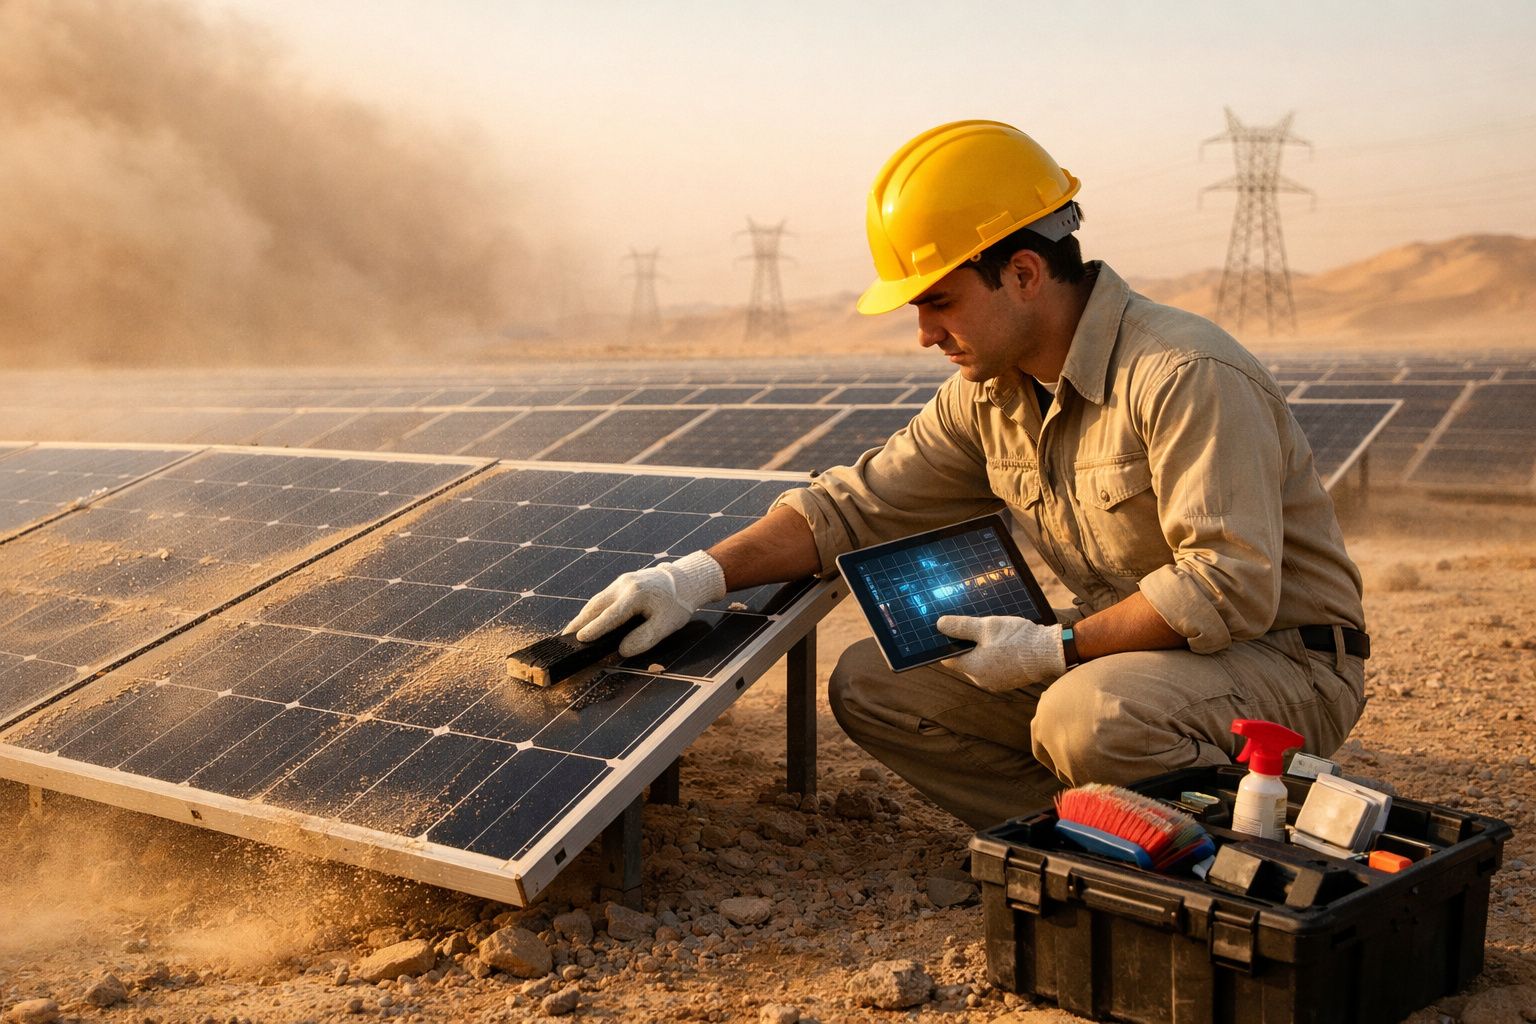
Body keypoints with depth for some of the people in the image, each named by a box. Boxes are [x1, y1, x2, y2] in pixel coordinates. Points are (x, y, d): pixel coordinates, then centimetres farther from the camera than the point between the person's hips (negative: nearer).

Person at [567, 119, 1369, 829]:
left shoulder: (1185, 378, -23)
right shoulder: (990, 394, 2)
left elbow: (1231, 590, -27)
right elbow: (857, 503, 4)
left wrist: (1054, 647, -23)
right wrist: (700, 575, -8)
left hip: (1283, 660, -7)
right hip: (1116, 651, 8)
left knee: (1088, 719, -38)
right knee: (871, 684, -1)